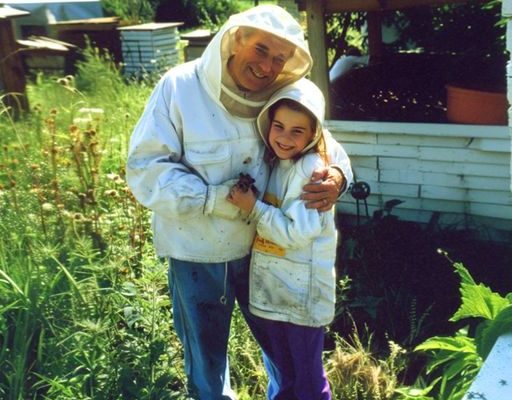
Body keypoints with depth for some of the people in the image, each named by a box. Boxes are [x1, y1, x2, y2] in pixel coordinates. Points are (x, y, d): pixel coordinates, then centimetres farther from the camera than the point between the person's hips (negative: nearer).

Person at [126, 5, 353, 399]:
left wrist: (337, 173, -21)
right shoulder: (179, 87, -18)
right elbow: (145, 168, -20)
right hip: (197, 253, -3)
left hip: (263, 246, 3)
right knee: (206, 356, 21)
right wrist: (215, 200, -28)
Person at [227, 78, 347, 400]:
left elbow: (296, 233, -24)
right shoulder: (273, 163, 7)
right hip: (272, 287, 8)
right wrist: (247, 201, 2)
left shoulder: (312, 169, -19)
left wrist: (253, 208, -21)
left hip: (302, 292, -8)